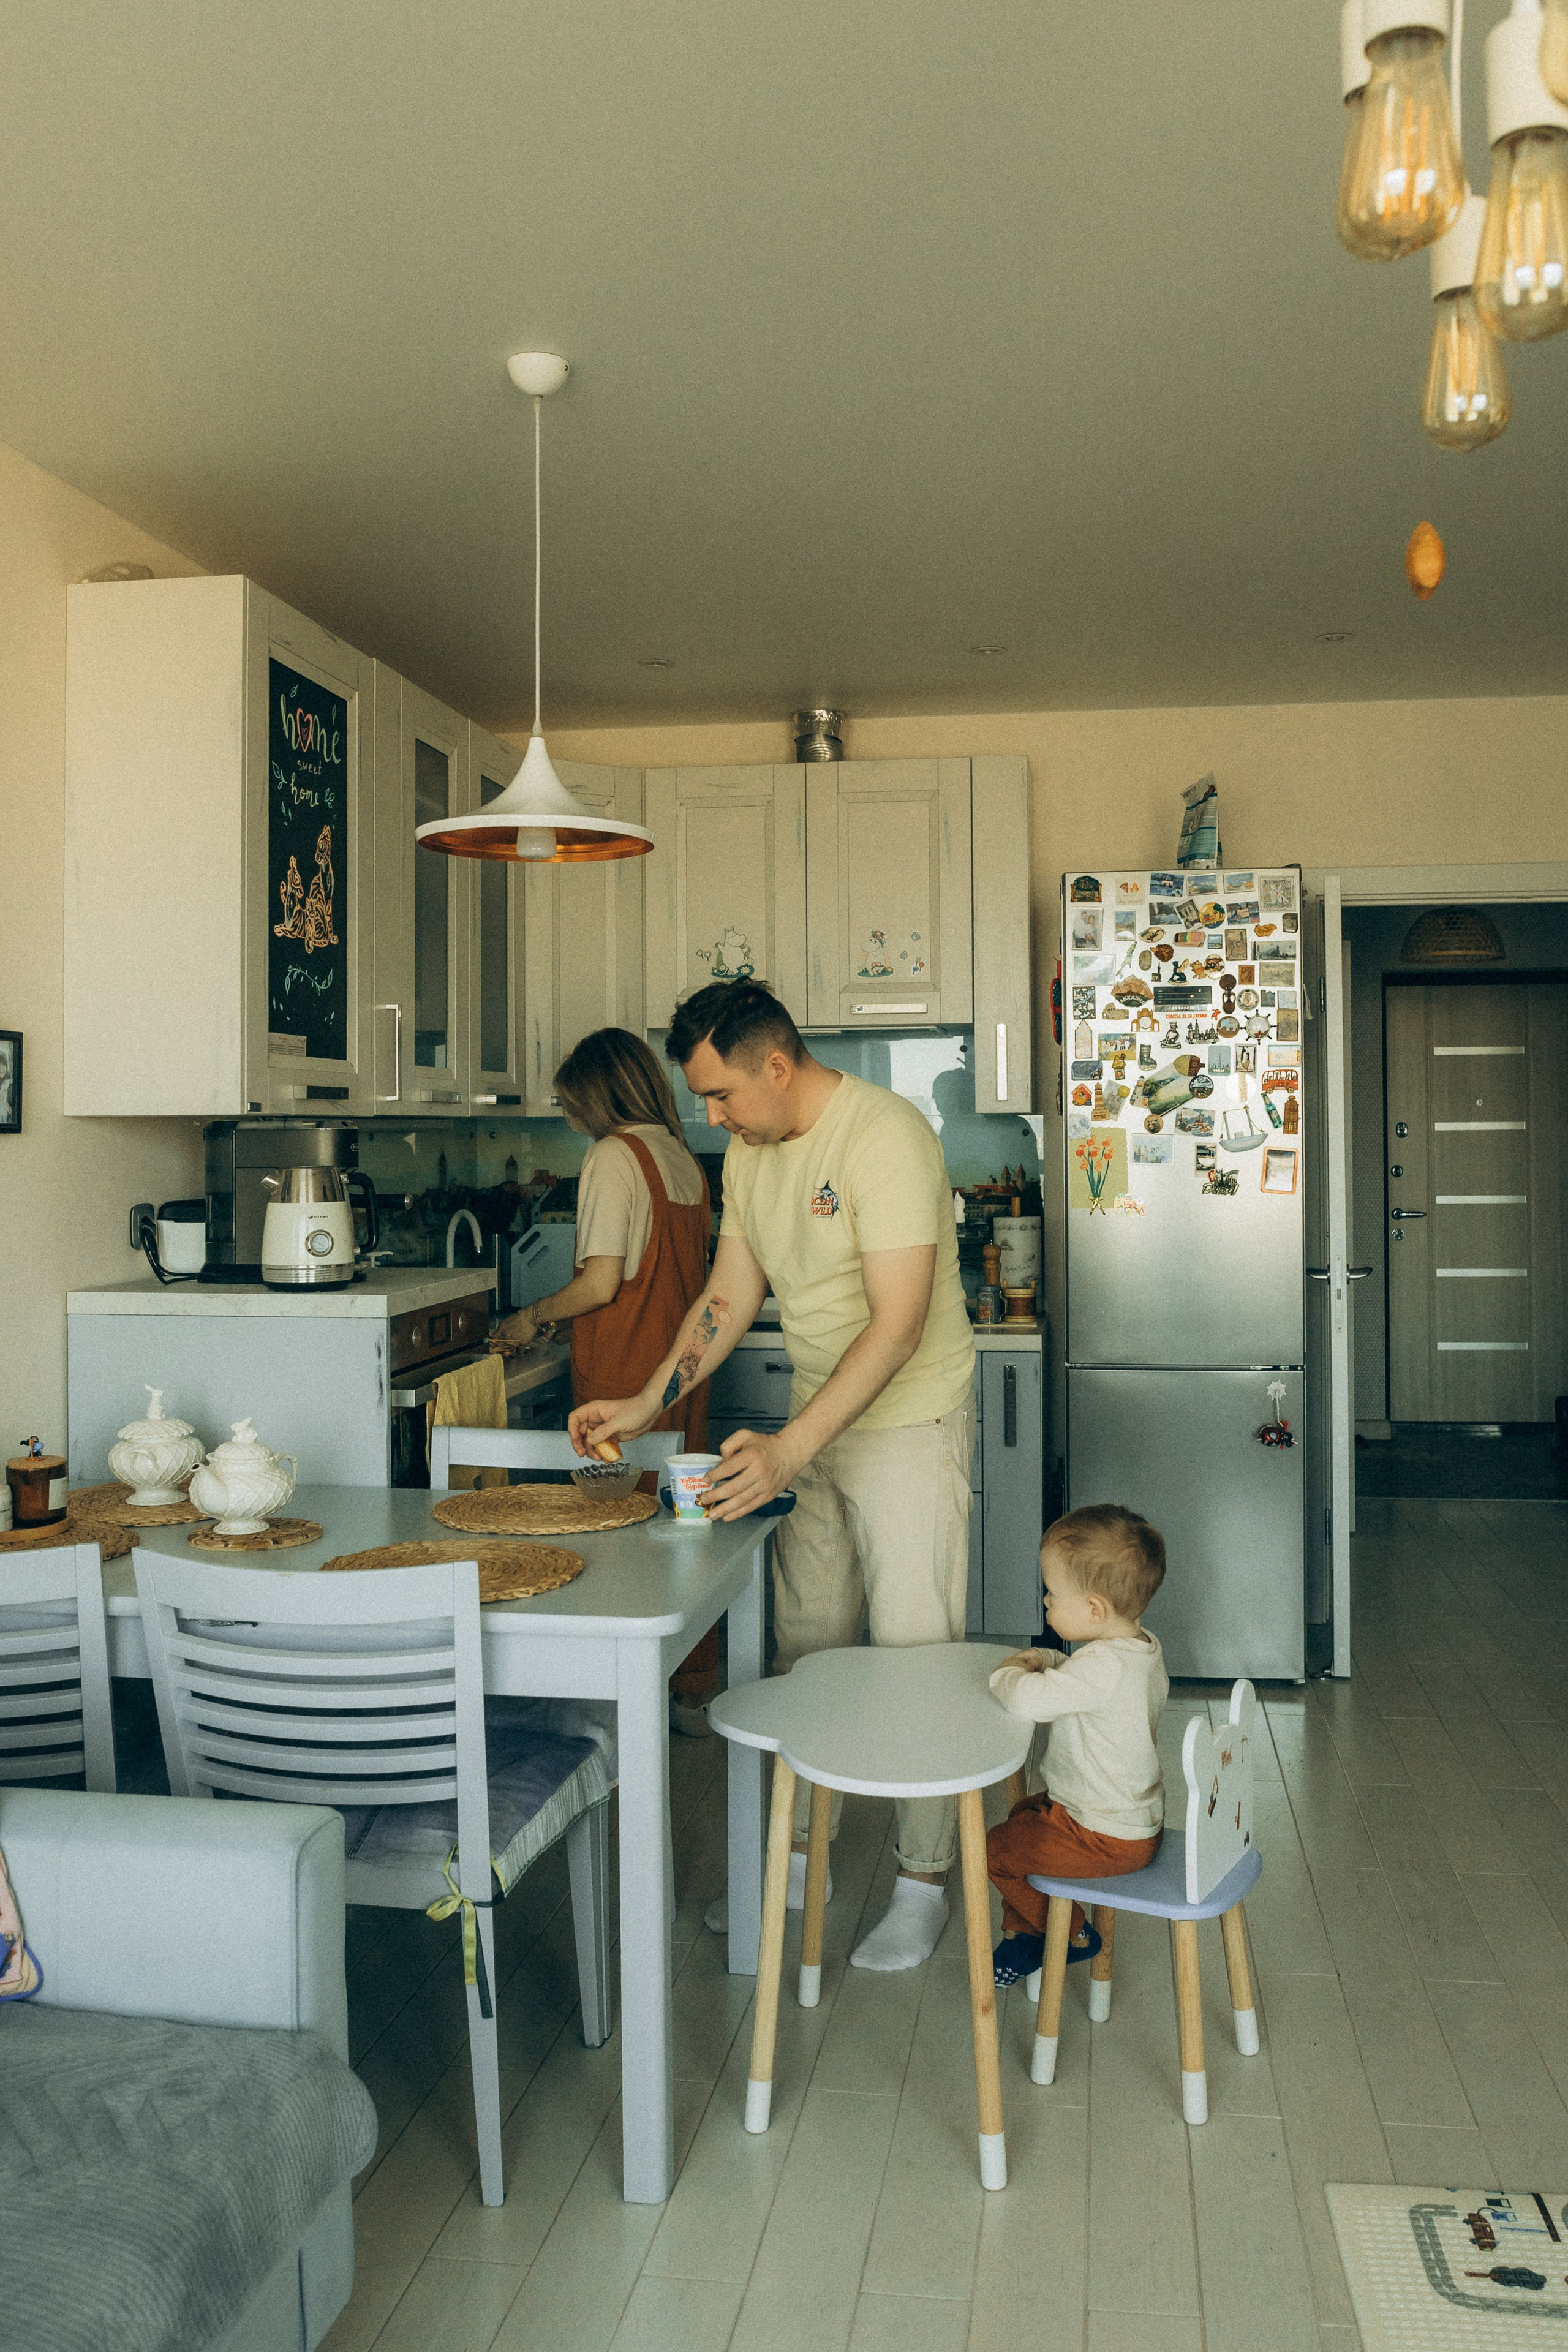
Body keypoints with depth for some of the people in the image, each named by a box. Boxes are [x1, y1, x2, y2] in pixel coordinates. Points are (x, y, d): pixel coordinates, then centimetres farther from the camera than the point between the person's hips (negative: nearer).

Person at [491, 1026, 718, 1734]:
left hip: (626, 1381, -8)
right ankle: (692, 1694, 22)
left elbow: (600, 1283, -17)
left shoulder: (613, 1156, -11)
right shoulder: (685, 1159, 11)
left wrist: (532, 1316, 0)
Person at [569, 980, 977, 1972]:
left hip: (910, 1419, -7)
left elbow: (898, 1327, -27)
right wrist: (647, 1405, 3)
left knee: (915, 1654, -2)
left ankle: (924, 1884, 14)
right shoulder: (750, 1153, 3)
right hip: (813, 1427, 8)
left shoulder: (885, 1136, -23)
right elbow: (730, 1297, 12)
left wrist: (787, 1448, -32)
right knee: (806, 1645, 13)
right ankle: (801, 1858, 27)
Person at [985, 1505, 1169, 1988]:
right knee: (1022, 1816, 27)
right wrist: (1043, 1661, 0)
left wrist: (1008, 1673, -18)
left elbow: (1028, 1700, -40)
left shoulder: (1104, 1666, -34)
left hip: (1107, 1839, -10)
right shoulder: (1143, 1646, -1)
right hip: (1139, 1816, 10)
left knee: (995, 1850, 2)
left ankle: (1072, 1935, 20)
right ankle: (1023, 1934, 33)